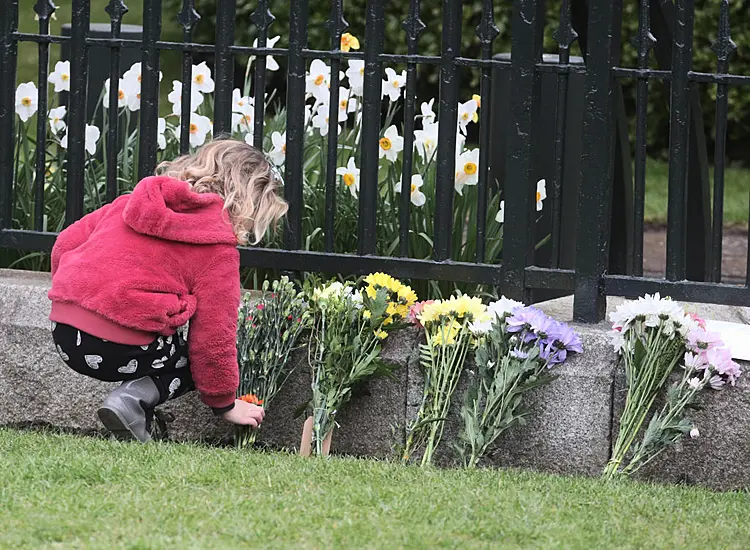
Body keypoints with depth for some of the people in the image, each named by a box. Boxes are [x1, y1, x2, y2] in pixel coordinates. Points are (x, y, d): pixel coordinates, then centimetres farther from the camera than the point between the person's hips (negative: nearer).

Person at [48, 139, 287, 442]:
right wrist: (224, 403, 14)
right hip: (121, 350, -8)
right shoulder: (218, 247, 0)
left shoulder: (131, 203, 19)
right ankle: (137, 397, -10)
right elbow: (214, 333, -1)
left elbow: (66, 243, 20)